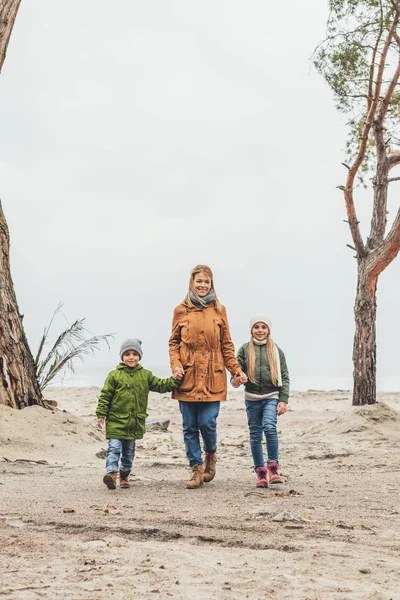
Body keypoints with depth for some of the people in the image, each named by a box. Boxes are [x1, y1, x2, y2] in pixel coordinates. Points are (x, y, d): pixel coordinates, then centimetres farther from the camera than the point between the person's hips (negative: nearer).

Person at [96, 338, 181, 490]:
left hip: (135, 422, 4)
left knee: (129, 451, 13)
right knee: (114, 447, -13)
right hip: (116, 420, -4)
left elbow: (160, 385, 10)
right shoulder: (114, 375, -4)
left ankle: (124, 475, 24)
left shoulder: (145, 375, 8)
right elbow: (105, 396, -3)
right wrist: (101, 415, -7)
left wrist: (174, 380, -6)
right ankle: (111, 472, -22)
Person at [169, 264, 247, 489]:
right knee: (190, 427, 2)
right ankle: (196, 468, 14)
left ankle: (211, 455, 24)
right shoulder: (181, 310, 6)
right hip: (187, 377, 1)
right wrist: (176, 365, -7)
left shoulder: (219, 310, 8)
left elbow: (227, 345, 10)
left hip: (212, 377, 0)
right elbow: (174, 342, 9)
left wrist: (237, 370, 1)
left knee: (207, 422, -6)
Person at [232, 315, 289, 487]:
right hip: (252, 398, 2)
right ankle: (260, 472, 15)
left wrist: (283, 400, -2)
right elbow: (238, 371, 4)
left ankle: (273, 466, -10)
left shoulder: (276, 350, 4)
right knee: (255, 434, 6)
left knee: (269, 427, -22)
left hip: (271, 397, -2)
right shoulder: (245, 349, 4)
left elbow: (284, 376, 4)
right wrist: (236, 381, -20)